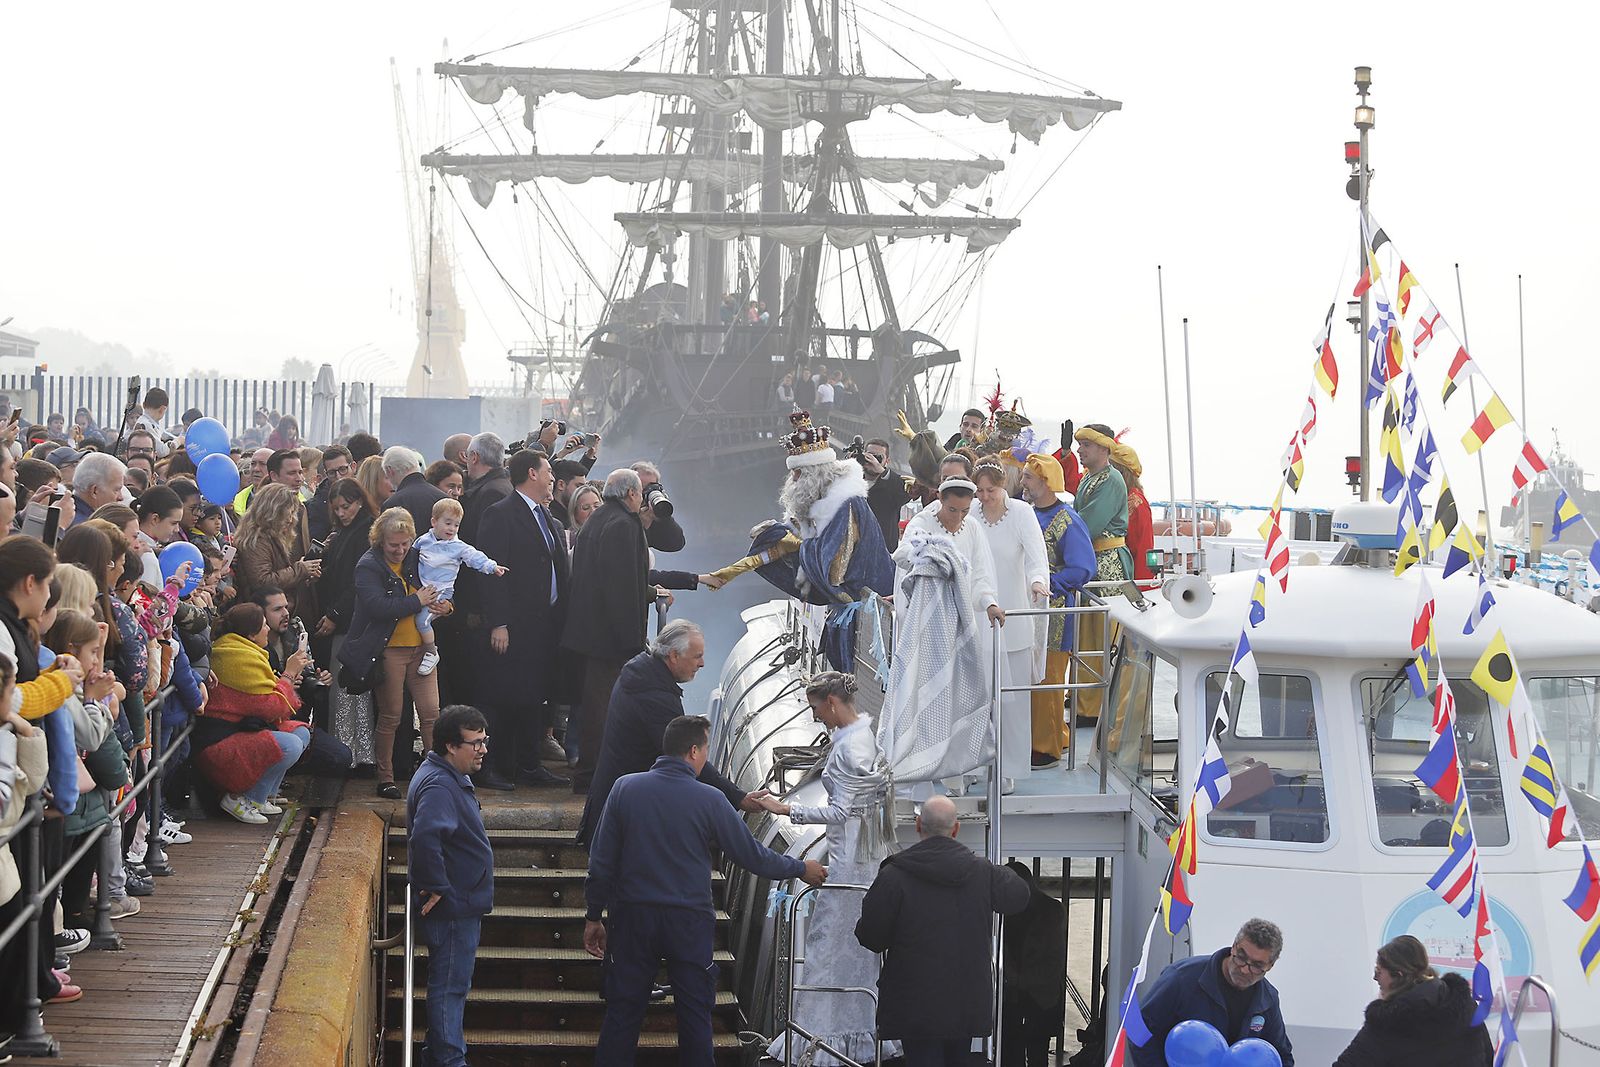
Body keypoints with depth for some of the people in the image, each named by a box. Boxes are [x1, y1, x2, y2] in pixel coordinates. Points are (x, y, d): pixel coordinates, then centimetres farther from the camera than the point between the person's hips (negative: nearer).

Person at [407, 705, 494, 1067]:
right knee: (450, 986, -3)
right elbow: (425, 837, -38)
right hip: (453, 906, -10)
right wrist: (436, 886, -28)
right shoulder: (439, 786, -23)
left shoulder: (451, 779, 12)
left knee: (451, 984, 18)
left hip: (462, 904, 10)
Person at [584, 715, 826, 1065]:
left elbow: (601, 861, -1)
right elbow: (752, 855, -2)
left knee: (622, 1013, 8)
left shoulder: (625, 788, -3)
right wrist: (800, 869, 14)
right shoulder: (709, 800, -9)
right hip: (688, 921, -2)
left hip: (632, 918, 2)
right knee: (694, 1017, 8)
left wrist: (593, 917, 9)